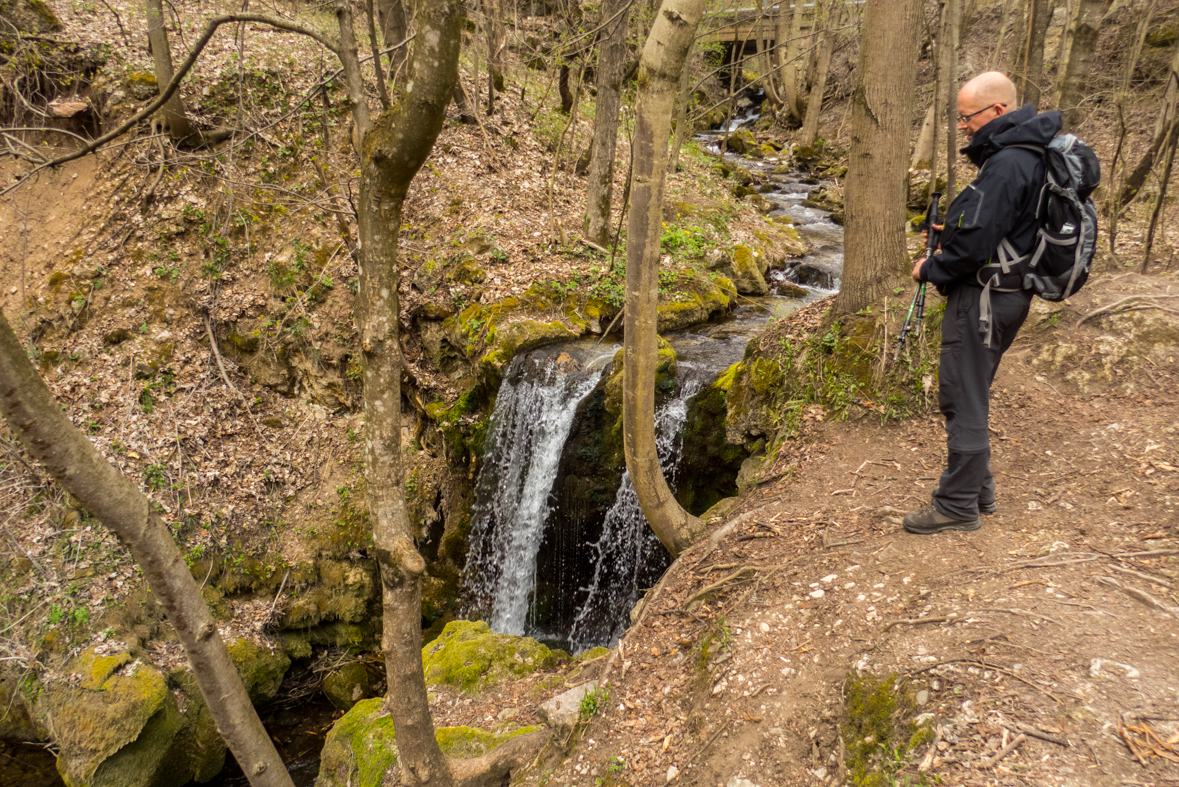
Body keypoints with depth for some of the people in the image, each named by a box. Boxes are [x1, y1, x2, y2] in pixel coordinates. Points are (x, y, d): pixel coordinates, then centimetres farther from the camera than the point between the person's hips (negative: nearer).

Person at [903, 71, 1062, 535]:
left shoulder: (1008, 163, -20)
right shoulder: (1026, 153, 13)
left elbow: (977, 241, -24)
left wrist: (931, 270, -9)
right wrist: (951, 229, 7)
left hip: (983, 298, -11)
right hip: (1005, 293, 11)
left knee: (964, 402, -3)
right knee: (968, 397, 19)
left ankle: (957, 506, 7)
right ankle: (977, 490, 30)